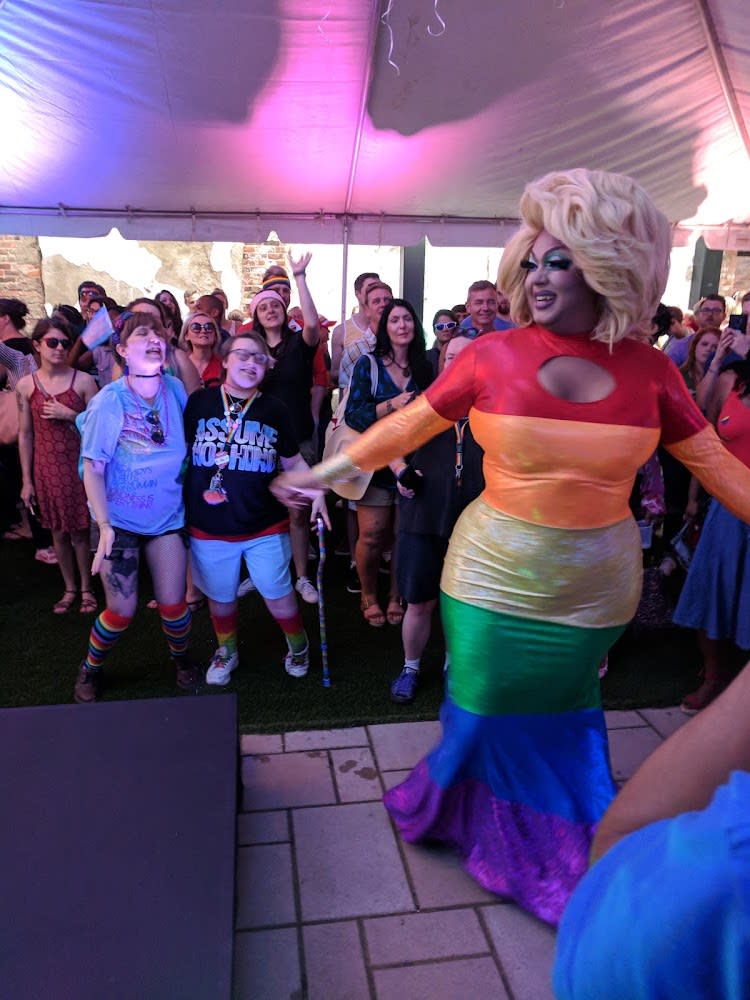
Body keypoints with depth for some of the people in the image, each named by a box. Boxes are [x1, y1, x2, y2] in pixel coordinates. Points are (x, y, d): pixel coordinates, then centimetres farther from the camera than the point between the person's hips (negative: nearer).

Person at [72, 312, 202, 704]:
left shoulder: (174, 388, -7)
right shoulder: (108, 401, -16)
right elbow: (93, 469, -15)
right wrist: (104, 526, -21)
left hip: (167, 515, 3)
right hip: (120, 519, -2)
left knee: (172, 604, 3)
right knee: (122, 610, 2)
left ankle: (181, 660, 35)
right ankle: (90, 669, 32)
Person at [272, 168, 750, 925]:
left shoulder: (649, 370, -4)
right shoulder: (492, 356, -10)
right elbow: (404, 427, -3)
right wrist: (323, 473, 0)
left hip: (594, 587, 2)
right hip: (494, 578, -1)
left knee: (563, 718, 19)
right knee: (488, 712, 13)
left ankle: (568, 853, 46)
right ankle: (476, 819, 45)